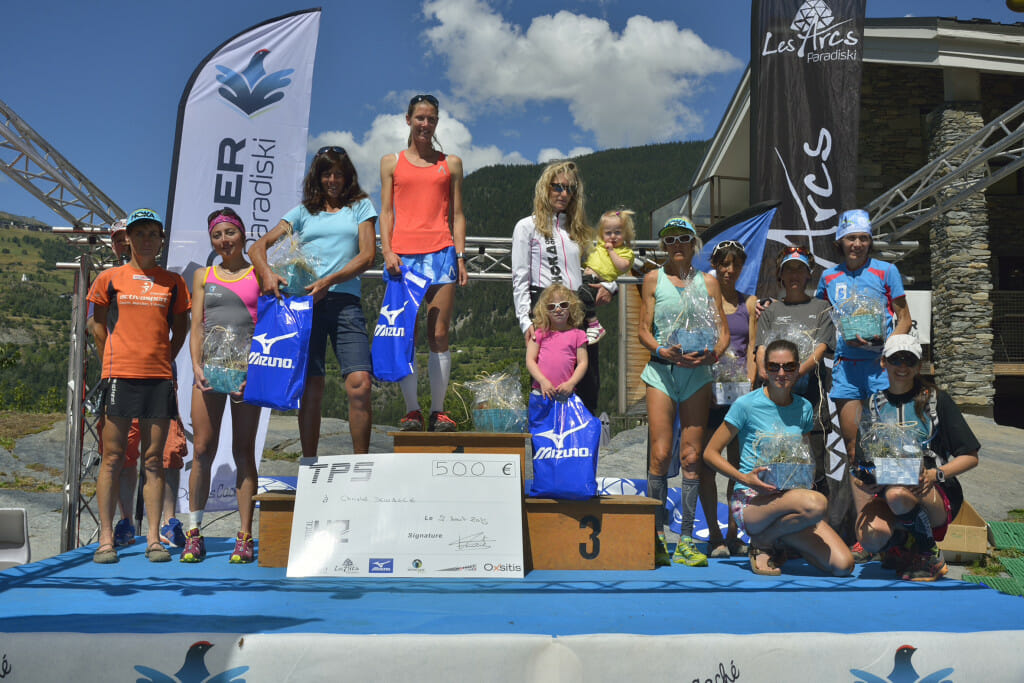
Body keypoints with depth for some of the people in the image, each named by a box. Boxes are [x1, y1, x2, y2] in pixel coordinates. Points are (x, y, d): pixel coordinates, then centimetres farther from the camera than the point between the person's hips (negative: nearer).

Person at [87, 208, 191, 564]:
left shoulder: (173, 282, 12)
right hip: (120, 374, -1)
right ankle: (106, 538, 3)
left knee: (154, 459, 2)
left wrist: (163, 360, 7)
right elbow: (99, 327, 13)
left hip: (159, 375, 1)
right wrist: (110, 363, 9)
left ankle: (154, 538, 5)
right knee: (113, 457, -2)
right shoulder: (110, 278, 8)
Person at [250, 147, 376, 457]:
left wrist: (329, 281, -10)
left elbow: (367, 255, 4)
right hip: (304, 302, 1)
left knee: (359, 383, -16)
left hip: (345, 299, -1)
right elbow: (257, 247, 14)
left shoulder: (360, 206, 17)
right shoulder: (303, 212, 20)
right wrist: (266, 273, -9)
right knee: (311, 387, -3)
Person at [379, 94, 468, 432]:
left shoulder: (451, 163, 17)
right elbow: (386, 211, 11)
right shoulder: (391, 162, 16)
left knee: (439, 335, -4)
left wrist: (460, 256, 3)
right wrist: (387, 251, -3)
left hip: (441, 252, 0)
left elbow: (456, 214, 14)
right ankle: (412, 411, 3)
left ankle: (438, 412, 2)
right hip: (402, 255, 0)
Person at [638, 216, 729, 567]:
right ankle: (657, 536, 0)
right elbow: (644, 330, 3)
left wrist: (714, 353, -11)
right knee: (660, 454, -8)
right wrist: (664, 351, -16)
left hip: (698, 372, 1)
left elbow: (723, 331, 9)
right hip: (662, 370, -1)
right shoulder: (653, 279, 9)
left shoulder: (708, 282, 13)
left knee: (691, 456, -1)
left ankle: (686, 540, 4)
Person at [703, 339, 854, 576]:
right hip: (752, 500, -5)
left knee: (844, 565, -13)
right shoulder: (746, 405, -5)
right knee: (816, 503, -35)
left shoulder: (804, 408, 10)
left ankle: (780, 540, 12)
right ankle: (762, 542, -7)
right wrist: (744, 478, -18)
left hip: (789, 496, 5)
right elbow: (710, 453, -3)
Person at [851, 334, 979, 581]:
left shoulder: (936, 399, 6)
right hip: (885, 491, 2)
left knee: (898, 494, -39)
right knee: (870, 537, -32)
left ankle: (929, 556, -9)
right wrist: (862, 479, -9)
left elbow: (970, 457, 3)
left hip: (935, 494, -2)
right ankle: (902, 543, 7)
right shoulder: (875, 403, 12)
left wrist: (936, 474, -15)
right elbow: (862, 458, 14)